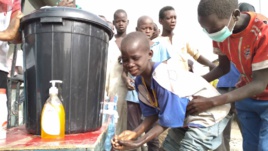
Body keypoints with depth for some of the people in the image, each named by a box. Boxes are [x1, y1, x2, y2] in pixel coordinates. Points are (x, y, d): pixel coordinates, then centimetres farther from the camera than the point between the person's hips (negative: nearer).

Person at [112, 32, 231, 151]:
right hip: (184, 119, 8)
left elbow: (169, 120, -26)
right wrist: (135, 133, -19)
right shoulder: (140, 81, -9)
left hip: (206, 116, -7)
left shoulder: (163, 76, -34)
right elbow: (152, 113, -2)